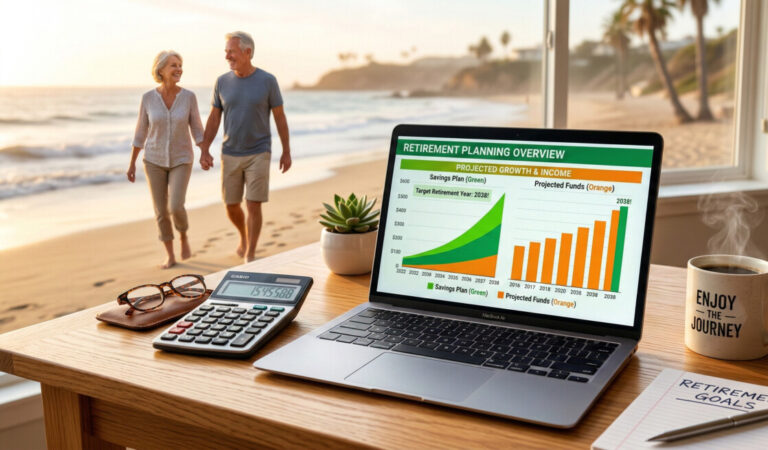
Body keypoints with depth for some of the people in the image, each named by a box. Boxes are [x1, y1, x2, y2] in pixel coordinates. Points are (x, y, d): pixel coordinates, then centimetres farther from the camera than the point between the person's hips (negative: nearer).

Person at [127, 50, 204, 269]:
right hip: (155, 160, 1)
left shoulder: (189, 96, -9)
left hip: (180, 160, -1)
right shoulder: (148, 98, -8)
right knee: (161, 211, 1)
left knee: (176, 208, -15)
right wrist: (132, 164, 3)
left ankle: (184, 235, 17)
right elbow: (141, 132, 1)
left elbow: (197, 130, -3)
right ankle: (170, 255, 19)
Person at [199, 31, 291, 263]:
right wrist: (204, 151, -4)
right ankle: (244, 236, 38)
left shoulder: (268, 81, -8)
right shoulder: (222, 82, 0)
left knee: (253, 206, -8)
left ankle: (250, 257, 5)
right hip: (230, 155, 3)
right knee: (231, 206, 7)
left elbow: (280, 117, -2)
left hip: (259, 154, -3)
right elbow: (213, 118, 4)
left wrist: (286, 152, 0)